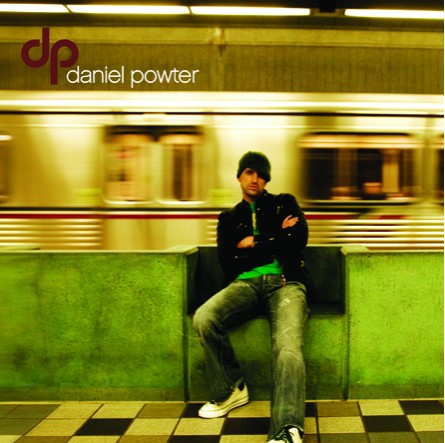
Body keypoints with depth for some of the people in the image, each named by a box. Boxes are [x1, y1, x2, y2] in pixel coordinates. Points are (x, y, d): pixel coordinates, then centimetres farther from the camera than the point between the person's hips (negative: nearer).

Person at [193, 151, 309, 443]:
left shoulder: (285, 204, 20)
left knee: (288, 345, -34)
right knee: (203, 318, -30)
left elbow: (299, 239, 1)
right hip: (245, 284, 3)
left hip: (285, 282, -2)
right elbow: (228, 263, 7)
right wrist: (275, 241, 3)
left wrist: (255, 243, 5)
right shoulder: (229, 218, 23)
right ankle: (232, 389, -7)